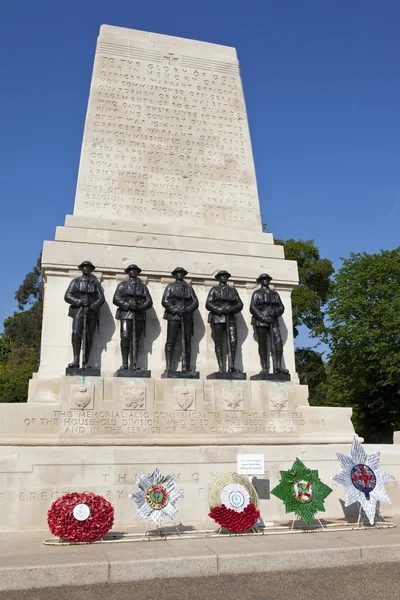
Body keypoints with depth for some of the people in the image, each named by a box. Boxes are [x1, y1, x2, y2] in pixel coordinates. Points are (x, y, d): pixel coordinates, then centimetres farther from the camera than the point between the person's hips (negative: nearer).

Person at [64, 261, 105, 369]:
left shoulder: (95, 283, 19)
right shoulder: (76, 281, 16)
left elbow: (101, 298, 8)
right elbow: (67, 296, 5)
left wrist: (93, 306, -11)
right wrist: (79, 302, -10)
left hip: (92, 312, 2)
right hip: (78, 311, -1)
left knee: (88, 337, -3)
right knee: (76, 333, -20)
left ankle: (85, 363, -4)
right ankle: (76, 361, -23)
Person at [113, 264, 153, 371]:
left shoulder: (143, 286, 20)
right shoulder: (122, 285, 15)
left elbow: (149, 302, 10)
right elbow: (116, 299, 2)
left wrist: (140, 307, -9)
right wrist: (128, 305, -12)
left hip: (139, 315, 2)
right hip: (126, 314, -2)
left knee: (135, 340, -2)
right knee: (125, 338, -15)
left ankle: (133, 365, -5)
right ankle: (124, 364, -10)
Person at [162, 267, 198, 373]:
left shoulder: (189, 288, 19)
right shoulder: (170, 287, 14)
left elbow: (195, 302, 9)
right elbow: (164, 301, 1)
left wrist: (186, 309, -9)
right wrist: (175, 310, -11)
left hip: (187, 317, 3)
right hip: (173, 316, -2)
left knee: (187, 342, -1)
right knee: (171, 341, -9)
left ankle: (187, 367, 0)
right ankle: (168, 367, -11)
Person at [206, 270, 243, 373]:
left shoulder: (233, 290, 21)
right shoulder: (214, 290, 12)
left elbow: (240, 304, 13)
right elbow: (208, 304, 1)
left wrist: (232, 308, -8)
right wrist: (220, 309, -13)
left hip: (230, 318, 3)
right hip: (217, 318, -2)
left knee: (233, 342, -9)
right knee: (219, 344, -5)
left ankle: (232, 367, -3)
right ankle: (221, 368, -5)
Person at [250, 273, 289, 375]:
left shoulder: (275, 293, 20)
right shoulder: (257, 293, 10)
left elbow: (281, 307, 13)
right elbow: (252, 308, -3)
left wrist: (275, 312, -10)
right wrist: (263, 318, -14)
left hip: (273, 321, 3)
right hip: (260, 321, -3)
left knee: (278, 341, -14)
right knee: (263, 345, -5)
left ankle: (277, 366, -18)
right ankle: (264, 368, -5)